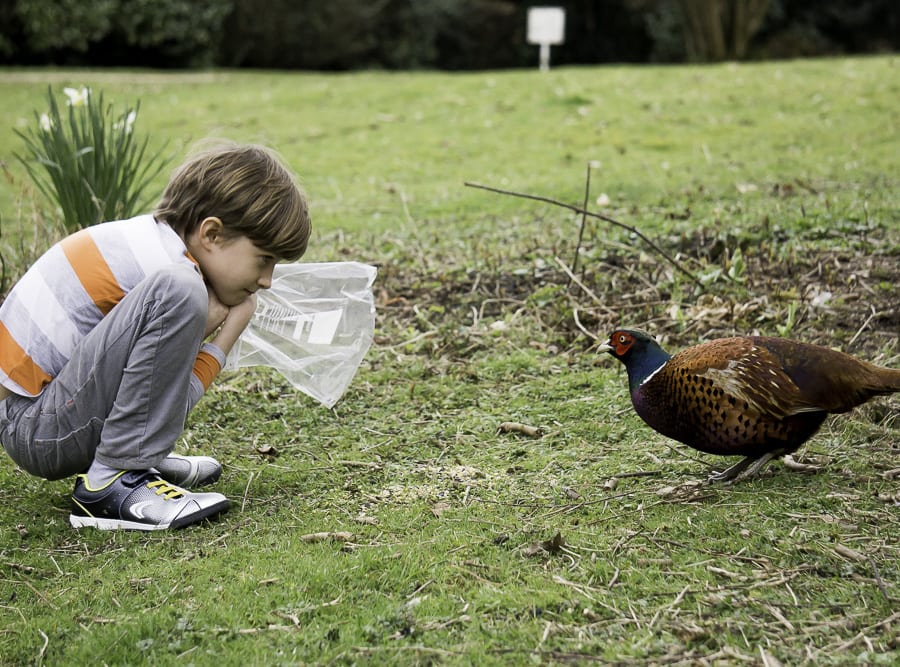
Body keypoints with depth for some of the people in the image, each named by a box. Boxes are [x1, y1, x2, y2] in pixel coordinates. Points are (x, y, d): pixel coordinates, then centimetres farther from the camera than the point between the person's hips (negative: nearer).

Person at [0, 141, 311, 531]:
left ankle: (139, 456, 13)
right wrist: (228, 334, -4)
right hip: (42, 435, -10)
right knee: (178, 292, -30)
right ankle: (109, 482, -22)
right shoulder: (172, 268, -20)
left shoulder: (150, 235, 7)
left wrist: (202, 326, 0)